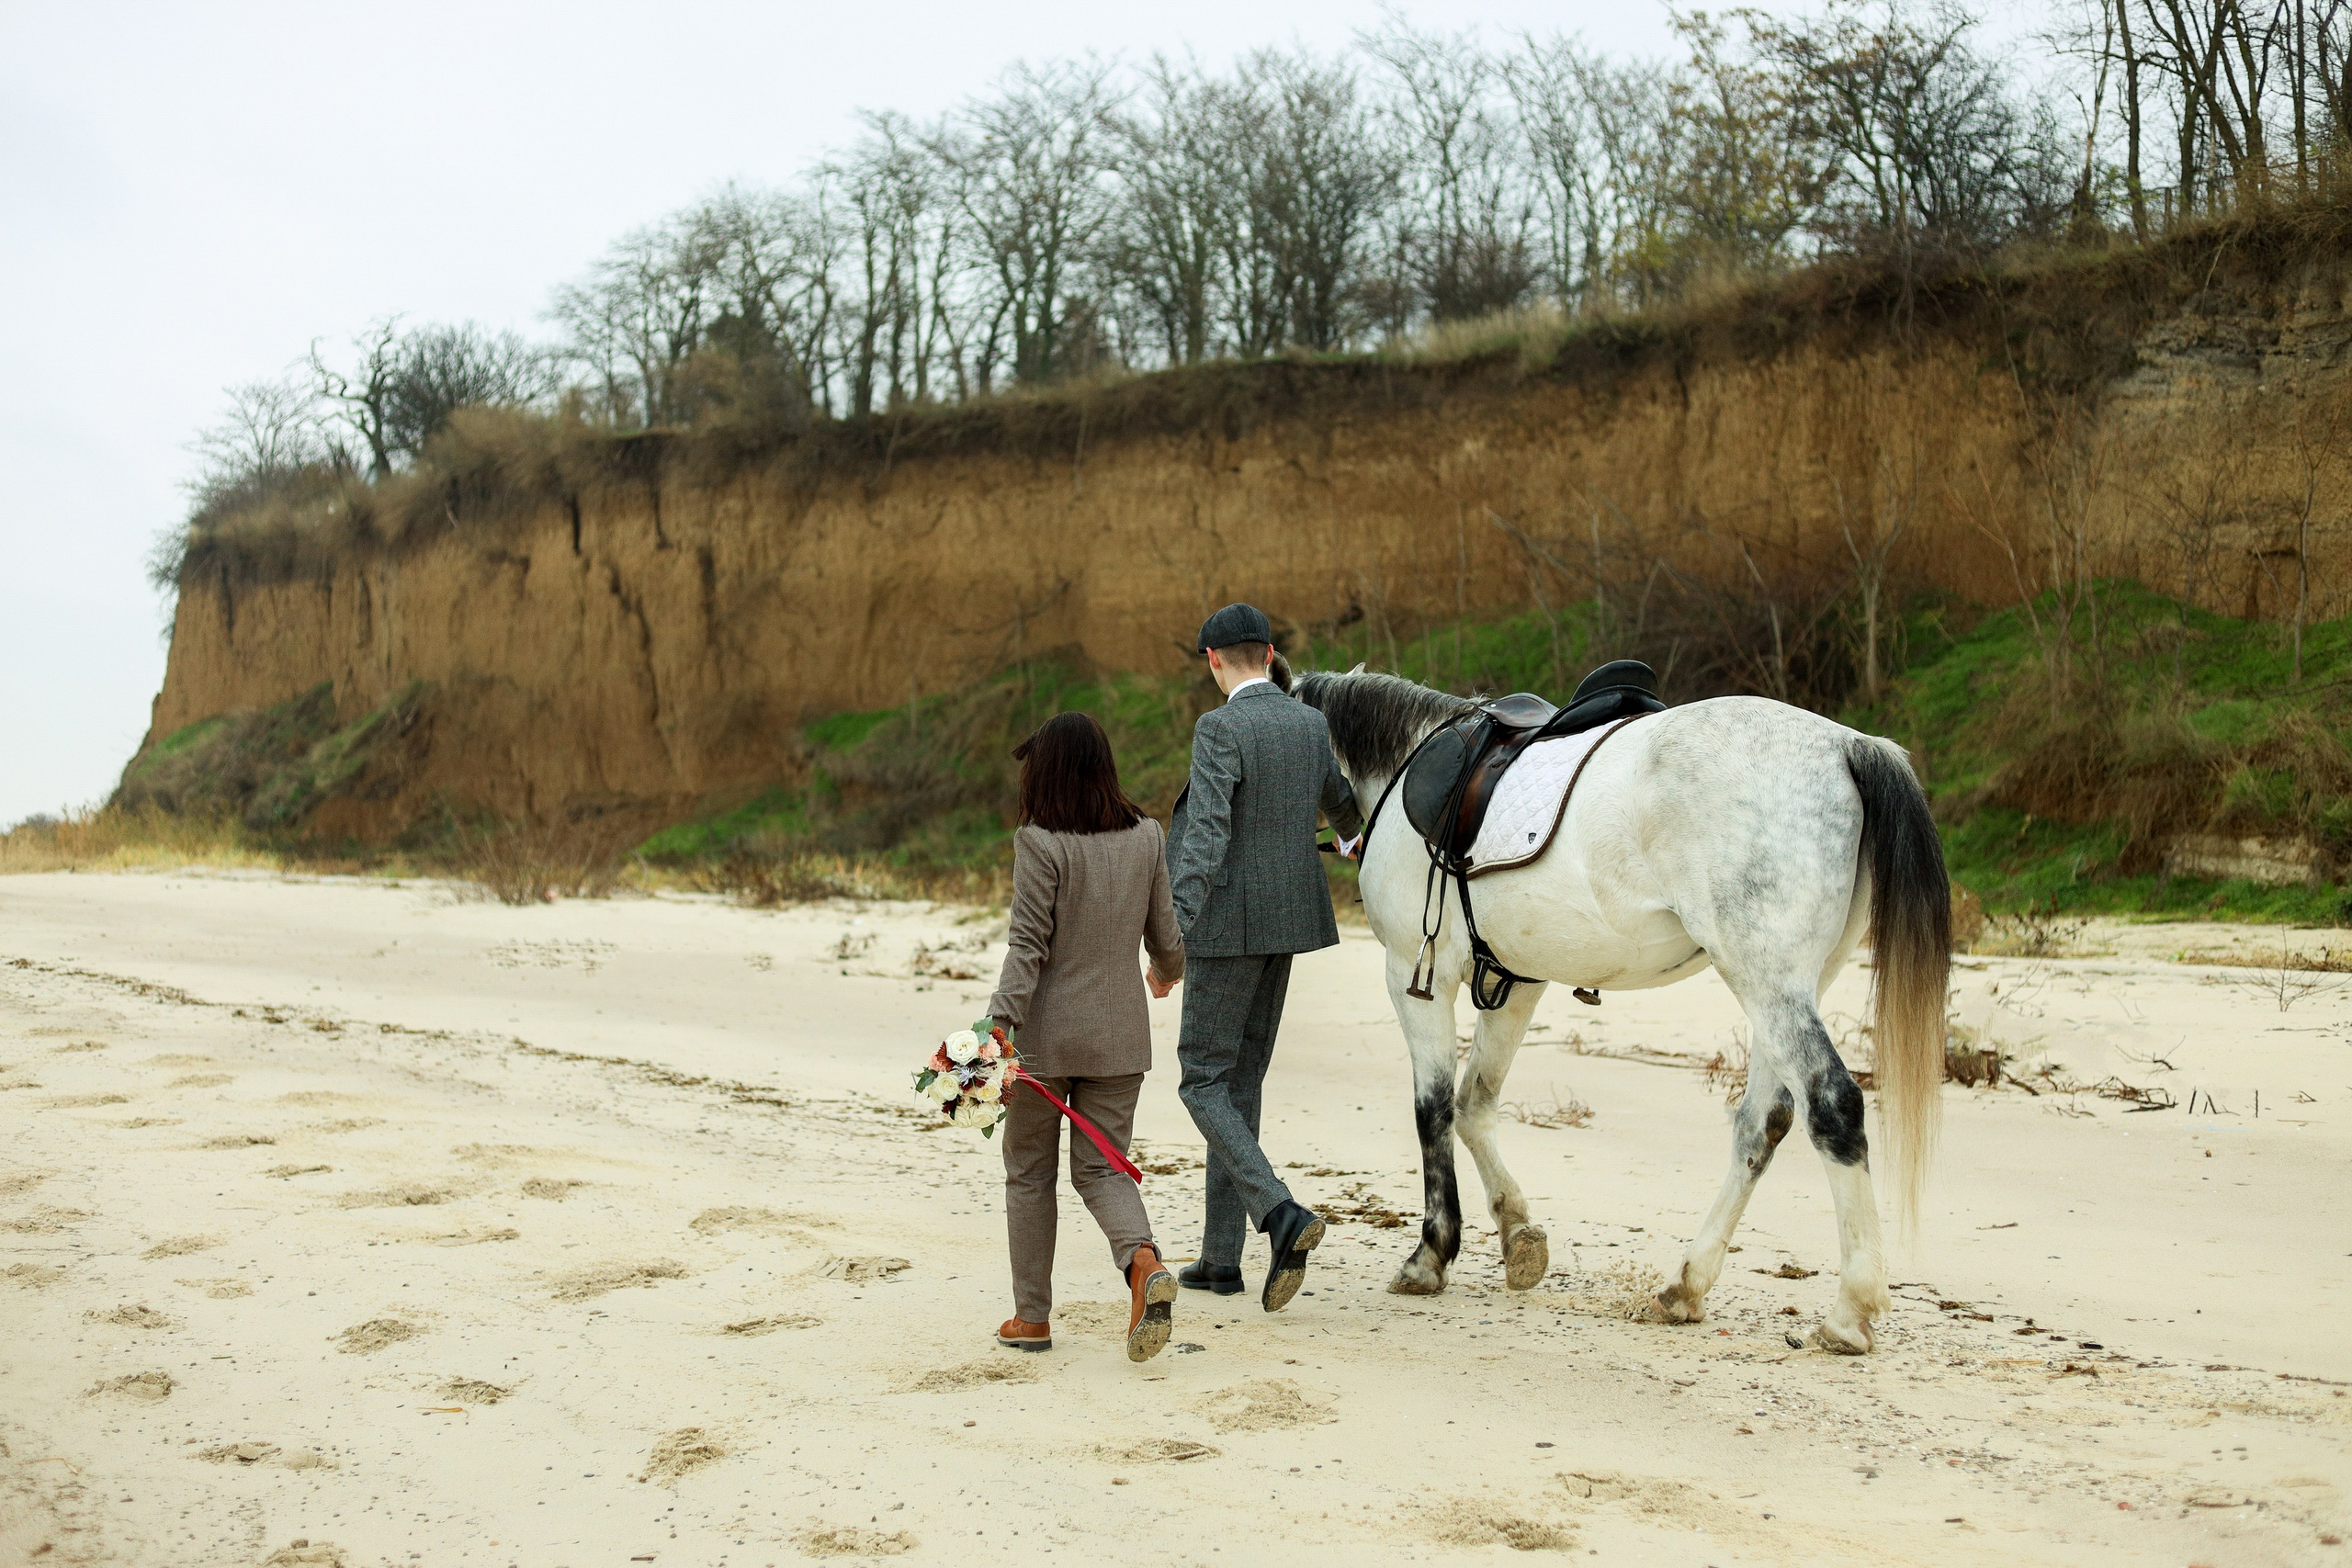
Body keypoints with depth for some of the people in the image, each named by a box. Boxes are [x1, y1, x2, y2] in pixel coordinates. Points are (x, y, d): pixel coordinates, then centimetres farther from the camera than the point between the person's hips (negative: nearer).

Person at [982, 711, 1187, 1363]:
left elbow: (1028, 943, -19)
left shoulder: (1041, 843, -13)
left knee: (1029, 1170, 13)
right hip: (1119, 1033, 4)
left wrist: (999, 1025, -21)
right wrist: (1169, 971, 30)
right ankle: (1145, 1263, -17)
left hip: (1046, 1032, -4)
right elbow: (1164, 934, 9)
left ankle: (1032, 1315, 19)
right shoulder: (1146, 837, 1)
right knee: (1101, 1167, 11)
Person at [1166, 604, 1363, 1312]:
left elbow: (1205, 836, -25)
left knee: (1202, 1081, 1)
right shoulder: (1310, 723, 8)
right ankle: (1221, 1255, 16)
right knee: (1241, 1081, 13)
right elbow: (1337, 798, 28)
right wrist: (1354, 836, 52)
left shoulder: (1220, 729, -16)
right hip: (1288, 917, 8)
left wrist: (1173, 933, -29)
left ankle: (1281, 1213, -17)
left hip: (1230, 922, -8)